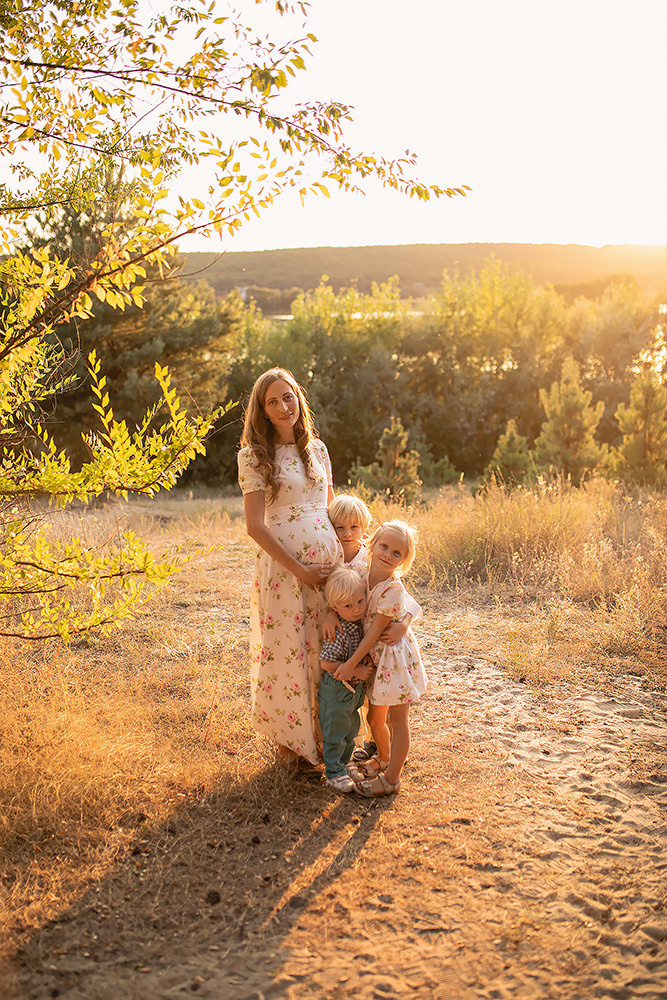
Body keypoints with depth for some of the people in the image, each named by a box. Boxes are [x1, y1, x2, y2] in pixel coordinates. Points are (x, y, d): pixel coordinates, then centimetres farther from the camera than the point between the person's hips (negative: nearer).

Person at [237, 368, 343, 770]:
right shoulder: (255, 457, -4)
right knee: (288, 650, 2)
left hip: (329, 560, 5)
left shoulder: (317, 448, 11)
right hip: (285, 566, -4)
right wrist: (299, 569, -13)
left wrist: (347, 552, 7)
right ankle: (291, 741, 20)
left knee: (327, 650, 9)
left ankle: (324, 734, 25)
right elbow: (255, 526, -9)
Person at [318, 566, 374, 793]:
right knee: (336, 731, 7)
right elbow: (326, 663, -27)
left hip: (356, 689, 8)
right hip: (337, 691, -8)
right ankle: (334, 772, 23)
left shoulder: (362, 621, -6)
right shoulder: (339, 632, -29)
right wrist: (355, 671, -25)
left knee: (351, 728, 24)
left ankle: (344, 762, 43)